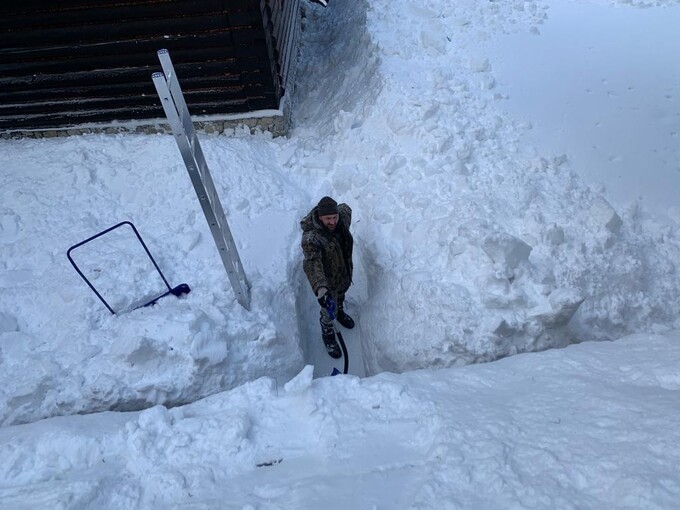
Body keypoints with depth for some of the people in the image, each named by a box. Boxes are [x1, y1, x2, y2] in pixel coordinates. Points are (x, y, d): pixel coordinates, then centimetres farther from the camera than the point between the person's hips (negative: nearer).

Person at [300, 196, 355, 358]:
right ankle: (328, 336, 49)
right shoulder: (311, 237, -40)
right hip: (328, 280, -6)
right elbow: (312, 263, -54)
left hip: (345, 273, 6)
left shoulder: (343, 215, -21)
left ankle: (340, 312, 70)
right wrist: (320, 289, -68)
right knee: (329, 312, 17)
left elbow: (346, 208, 6)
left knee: (341, 296, 36)